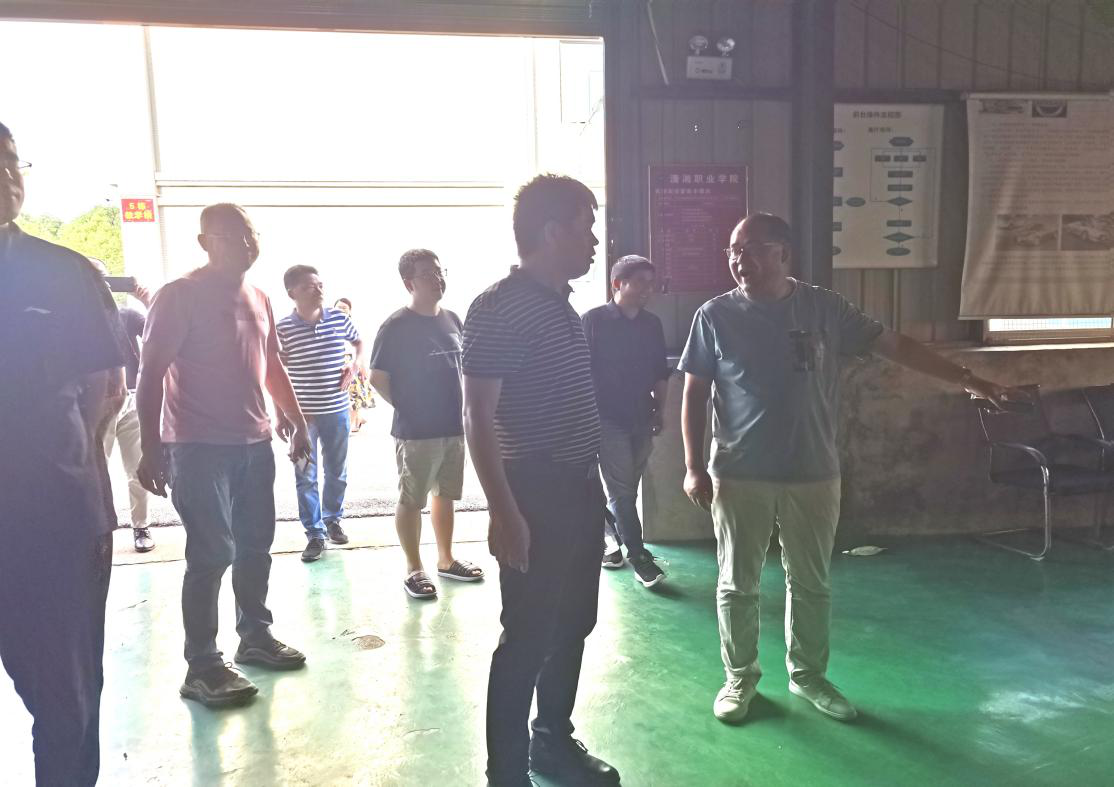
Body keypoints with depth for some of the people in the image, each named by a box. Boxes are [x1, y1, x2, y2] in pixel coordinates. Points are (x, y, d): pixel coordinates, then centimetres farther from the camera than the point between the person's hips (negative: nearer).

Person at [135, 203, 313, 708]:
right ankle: (202, 667, 8)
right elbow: (150, 377, -12)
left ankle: (255, 636, 29)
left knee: (255, 547, 14)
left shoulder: (258, 299, 12)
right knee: (211, 555, -4)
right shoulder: (179, 296, -9)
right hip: (199, 448, -7)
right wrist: (151, 449, -16)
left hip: (254, 444, 7)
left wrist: (298, 424, 18)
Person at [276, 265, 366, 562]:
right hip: (301, 414, -2)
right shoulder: (283, 328, -9)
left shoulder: (339, 318, -2)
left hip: (337, 411, 3)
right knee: (306, 477, 4)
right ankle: (315, 534, 15)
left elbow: (359, 342, 19)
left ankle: (333, 519, 37)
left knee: (337, 472, 16)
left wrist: (357, 365, -1)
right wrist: (281, 415, -6)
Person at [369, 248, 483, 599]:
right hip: (416, 431, -6)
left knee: (445, 495, 17)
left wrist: (460, 407, 9)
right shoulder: (396, 326, -12)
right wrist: (406, 407, -6)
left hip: (454, 426, 6)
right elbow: (378, 378, -11)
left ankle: (446, 560, 30)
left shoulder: (452, 320, 7)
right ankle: (414, 569, 17)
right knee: (411, 500, 5)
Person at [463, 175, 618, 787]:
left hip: (579, 489, 9)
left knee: (573, 623, 17)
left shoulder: (562, 305, 11)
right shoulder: (498, 309, -15)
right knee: (527, 635, 1)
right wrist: (504, 511, -21)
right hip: (535, 493, -8)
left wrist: (592, 483, 18)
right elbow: (477, 417, -18)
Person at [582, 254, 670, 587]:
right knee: (622, 490, -5)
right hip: (608, 419, -5)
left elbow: (660, 373, 16)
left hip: (641, 419, 6)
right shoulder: (594, 320, -8)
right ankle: (639, 555, 1)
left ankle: (608, 538, 29)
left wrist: (659, 411, 12)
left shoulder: (652, 324, 9)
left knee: (626, 489, 13)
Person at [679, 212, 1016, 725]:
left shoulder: (825, 308, -2)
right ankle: (740, 677, 29)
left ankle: (808, 674, 34)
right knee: (737, 585, 9)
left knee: (811, 584, 14)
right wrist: (694, 467, -5)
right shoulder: (715, 316, -5)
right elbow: (695, 394, -1)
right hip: (738, 477, -1)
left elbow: (893, 346, 2)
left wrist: (965, 379, -1)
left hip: (812, 475, 1)